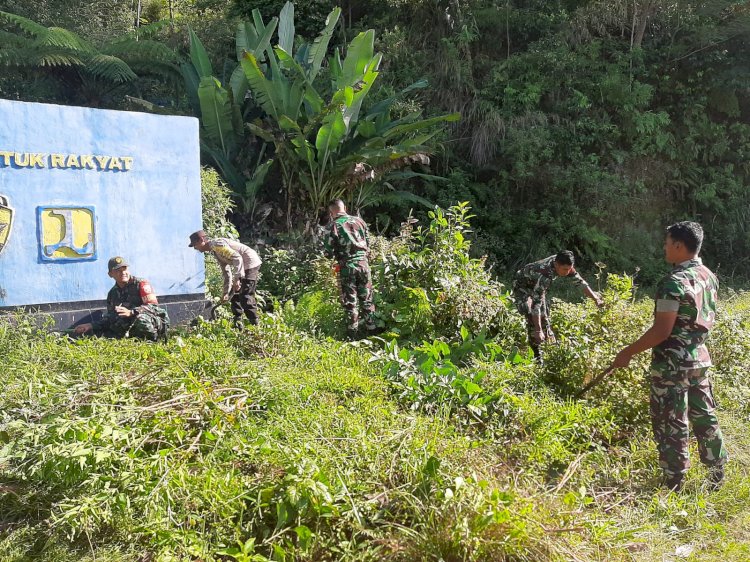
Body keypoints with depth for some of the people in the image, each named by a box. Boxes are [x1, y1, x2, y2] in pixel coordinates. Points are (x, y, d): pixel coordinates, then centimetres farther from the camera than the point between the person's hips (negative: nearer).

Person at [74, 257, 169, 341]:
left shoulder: (140, 284, -7)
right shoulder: (112, 293, 12)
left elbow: (153, 306, -18)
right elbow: (110, 318, 19)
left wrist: (131, 312, -31)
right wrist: (91, 326, 6)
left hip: (155, 322, -6)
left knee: (141, 319, -39)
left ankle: (154, 341, -13)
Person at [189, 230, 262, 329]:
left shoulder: (217, 244, -15)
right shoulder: (214, 250, 16)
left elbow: (238, 258, -25)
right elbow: (226, 272, 19)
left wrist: (237, 279, -28)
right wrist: (226, 292, 16)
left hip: (251, 264, -10)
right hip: (244, 266, 10)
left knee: (245, 297, -11)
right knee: (234, 295, 12)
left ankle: (255, 325, -7)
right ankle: (238, 324, 17)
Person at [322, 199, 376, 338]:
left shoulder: (333, 226, -8)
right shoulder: (359, 221, 4)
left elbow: (328, 252, -8)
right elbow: (368, 243, 11)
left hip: (347, 266, -3)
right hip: (363, 263, 3)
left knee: (350, 301, 6)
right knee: (367, 299, 14)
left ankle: (353, 332, 10)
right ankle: (371, 328, 20)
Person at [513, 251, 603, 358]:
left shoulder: (562, 264, -22)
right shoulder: (544, 275, -43)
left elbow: (579, 280, -5)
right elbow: (536, 303, -44)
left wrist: (595, 298, -2)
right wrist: (537, 330, -45)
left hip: (536, 286, 7)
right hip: (522, 286, -7)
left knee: (544, 317, 5)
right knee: (531, 317, -19)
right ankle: (537, 355, -13)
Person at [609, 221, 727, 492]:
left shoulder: (674, 282, -21)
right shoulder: (709, 277, 7)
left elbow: (661, 331, -23)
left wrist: (629, 352, -14)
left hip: (672, 363, -8)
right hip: (699, 357, 9)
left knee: (671, 424, 2)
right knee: (704, 416, 18)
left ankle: (674, 485, 12)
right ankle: (717, 474, 30)